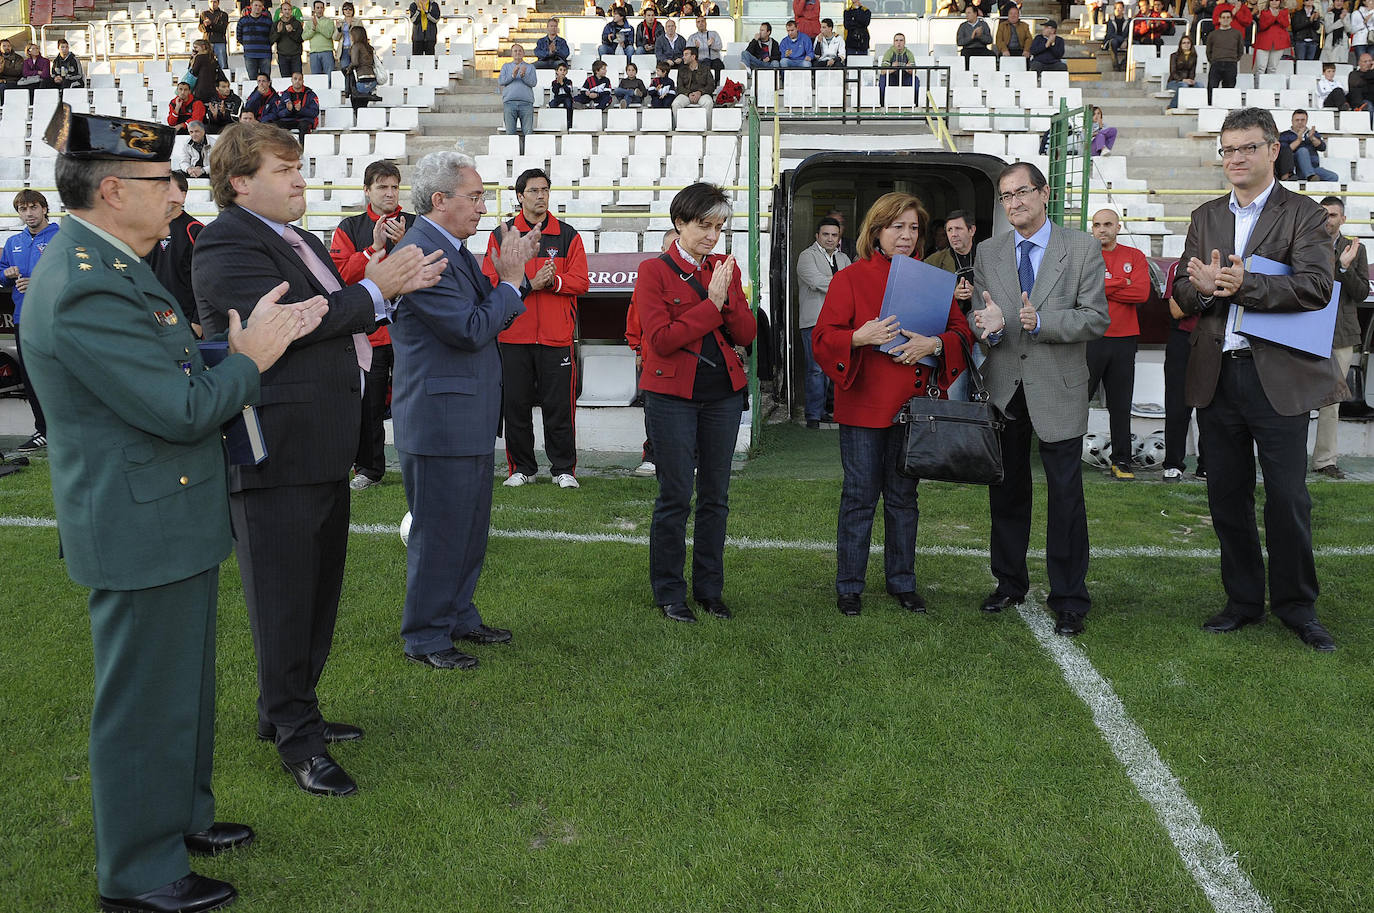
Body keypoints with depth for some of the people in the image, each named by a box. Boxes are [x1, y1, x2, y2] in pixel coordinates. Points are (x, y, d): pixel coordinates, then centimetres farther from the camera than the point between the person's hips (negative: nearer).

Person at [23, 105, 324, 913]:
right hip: (141, 531, -10)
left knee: (185, 686, 23)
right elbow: (183, 410, -26)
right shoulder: (86, 289, -25)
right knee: (145, 702, 4)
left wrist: (262, 336, -1)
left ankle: (181, 815, 41)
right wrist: (251, 358, -10)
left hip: (175, 520, 10)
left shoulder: (116, 266, 9)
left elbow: (184, 370, 12)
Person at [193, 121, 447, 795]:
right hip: (276, 455, -10)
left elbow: (338, 318, 17)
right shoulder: (226, 244, -13)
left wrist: (393, 284, -1)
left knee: (317, 590, 18)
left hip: (324, 449, 10)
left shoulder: (301, 242, 18)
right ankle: (297, 738, 13)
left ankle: (287, 709, 33)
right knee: (285, 598, 0)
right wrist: (376, 289, -15)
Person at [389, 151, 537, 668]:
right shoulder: (418, 253, -19)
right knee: (439, 533, 1)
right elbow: (470, 330, -24)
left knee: (470, 529, 19)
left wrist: (510, 273, 2)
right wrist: (510, 280, -12)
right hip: (440, 421, -10)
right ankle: (424, 638, 15)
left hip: (471, 418, 10)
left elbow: (489, 318, 15)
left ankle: (459, 616, 34)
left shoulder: (454, 251, 13)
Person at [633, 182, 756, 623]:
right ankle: (669, 592, 12)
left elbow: (747, 334, 2)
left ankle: (710, 588, 21)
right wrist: (711, 305, -17)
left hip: (723, 395, 5)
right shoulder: (655, 271, -5)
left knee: (715, 496, 10)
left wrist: (728, 298, -14)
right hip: (673, 396, -5)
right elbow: (661, 339, -16)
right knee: (675, 497, -1)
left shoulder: (725, 268, 9)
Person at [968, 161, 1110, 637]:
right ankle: (1010, 583, 30)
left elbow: (1096, 317, -7)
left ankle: (1069, 599, 11)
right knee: (1006, 491, 13)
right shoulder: (987, 252, 8)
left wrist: (1041, 322, -22)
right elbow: (977, 315, 7)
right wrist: (989, 327, -17)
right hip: (1002, 388, 4)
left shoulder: (1083, 248, -2)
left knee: (1065, 496, 0)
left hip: (1057, 389, -3)